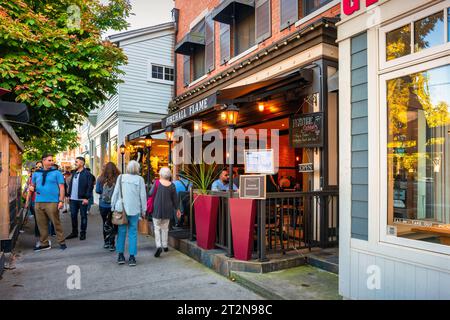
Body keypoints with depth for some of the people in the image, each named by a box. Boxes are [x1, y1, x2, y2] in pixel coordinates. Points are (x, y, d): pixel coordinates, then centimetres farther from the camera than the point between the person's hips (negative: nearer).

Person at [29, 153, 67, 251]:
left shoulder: (56, 173, 1)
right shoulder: (36, 173, 13)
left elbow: (61, 187, -2)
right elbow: (33, 185, 24)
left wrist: (61, 201, -10)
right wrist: (32, 188, -1)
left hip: (52, 202, -4)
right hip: (38, 202, 5)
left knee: (56, 223, -3)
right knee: (41, 224, 9)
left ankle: (62, 242, 7)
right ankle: (44, 244, 20)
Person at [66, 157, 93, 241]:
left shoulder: (87, 174, -9)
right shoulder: (74, 173, 13)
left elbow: (90, 187, -13)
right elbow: (70, 184, 16)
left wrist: (86, 198, -18)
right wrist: (69, 194, 8)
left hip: (82, 199, -7)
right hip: (73, 199, 7)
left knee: (83, 216, 5)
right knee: (73, 215, 13)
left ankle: (83, 233, 15)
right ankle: (74, 232, 26)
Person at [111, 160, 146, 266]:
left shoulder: (121, 177, 0)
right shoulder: (139, 179, -4)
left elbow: (115, 193, 3)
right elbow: (143, 196, -2)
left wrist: (113, 206, 12)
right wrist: (143, 210, 7)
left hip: (121, 209, 2)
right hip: (134, 210, -1)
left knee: (121, 231, 12)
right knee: (133, 232, 6)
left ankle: (121, 255, 18)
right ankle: (132, 257, 8)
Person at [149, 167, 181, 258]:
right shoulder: (172, 185, -3)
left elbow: (151, 193, -3)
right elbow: (175, 199, 4)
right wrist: (177, 209, 14)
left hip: (157, 209, -3)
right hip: (167, 209, 3)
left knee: (157, 228, 4)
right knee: (165, 228, 16)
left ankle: (159, 246, -10)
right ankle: (165, 246, 24)